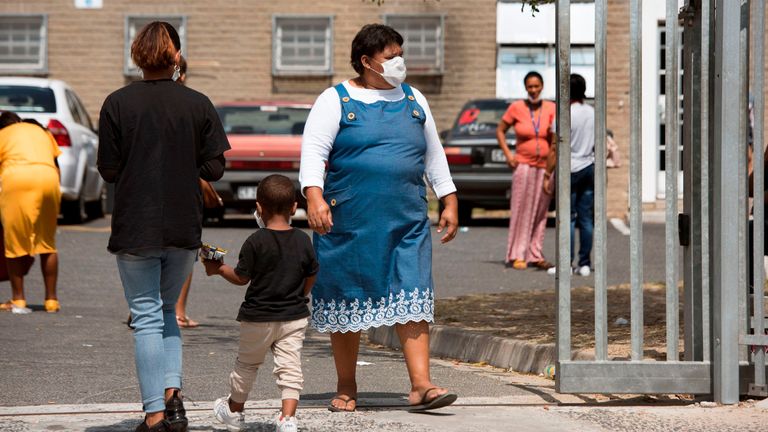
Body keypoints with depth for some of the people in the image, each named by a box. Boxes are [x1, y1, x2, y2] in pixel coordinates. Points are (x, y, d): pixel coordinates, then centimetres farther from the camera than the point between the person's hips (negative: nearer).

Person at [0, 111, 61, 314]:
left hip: (16, 176, -3)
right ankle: (51, 299, 17)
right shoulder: (41, 131, 33)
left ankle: (18, 300, 8)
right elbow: (57, 166, 27)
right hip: (48, 177, 3)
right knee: (47, 242, 15)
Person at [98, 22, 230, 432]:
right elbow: (214, 169, -1)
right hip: (184, 227, 2)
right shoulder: (198, 104, -2)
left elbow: (109, 170, -5)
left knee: (147, 318, 3)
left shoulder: (117, 104, -7)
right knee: (166, 311, 19)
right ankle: (172, 393, 2)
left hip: (135, 228, -2)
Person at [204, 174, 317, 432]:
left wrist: (218, 268, 9)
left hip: (258, 317, -2)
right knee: (290, 367, -1)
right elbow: (311, 276, 8)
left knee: (247, 364, 16)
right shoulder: (303, 241, -3)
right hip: (295, 316, 2)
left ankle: (235, 410, 34)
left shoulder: (255, 242, -14)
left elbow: (241, 278, -8)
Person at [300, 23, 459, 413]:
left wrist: (449, 202, 16)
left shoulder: (413, 100, 14)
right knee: (347, 300, 3)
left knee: (412, 298, -8)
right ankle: (346, 388, 15)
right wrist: (314, 195, -23)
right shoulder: (336, 101, 0)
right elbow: (313, 151, -8)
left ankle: (420, 385, -12)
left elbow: (434, 155, 21)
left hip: (407, 221, 3)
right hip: (349, 221, -3)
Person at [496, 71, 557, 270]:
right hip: (524, 164, -2)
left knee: (540, 213, 5)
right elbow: (500, 131, 8)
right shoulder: (516, 108, -1)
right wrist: (508, 155, -1)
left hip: (546, 166, 2)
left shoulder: (552, 109, 3)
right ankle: (517, 256, -2)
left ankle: (536, 255, 11)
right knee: (521, 211, -5)